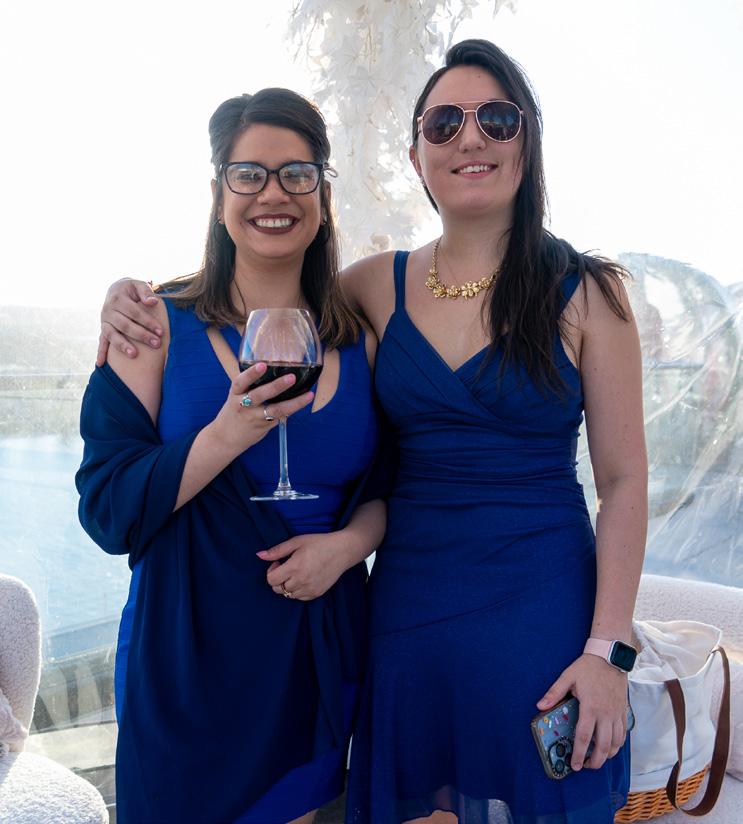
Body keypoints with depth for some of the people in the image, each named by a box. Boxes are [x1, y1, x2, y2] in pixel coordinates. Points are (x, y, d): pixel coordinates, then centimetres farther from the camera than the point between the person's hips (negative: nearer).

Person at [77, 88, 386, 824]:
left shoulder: (359, 342, 1)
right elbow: (107, 513, -13)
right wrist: (227, 436, -27)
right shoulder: (158, 323, -8)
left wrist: (349, 541, -12)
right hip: (187, 660, -2)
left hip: (320, 657, 3)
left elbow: (390, 484, 9)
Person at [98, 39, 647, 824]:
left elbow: (624, 480, -4)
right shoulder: (380, 286, 2)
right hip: (409, 604, 2)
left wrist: (607, 651, -9)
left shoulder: (585, 291, -5)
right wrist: (136, 295, -4)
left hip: (542, 610, -2)